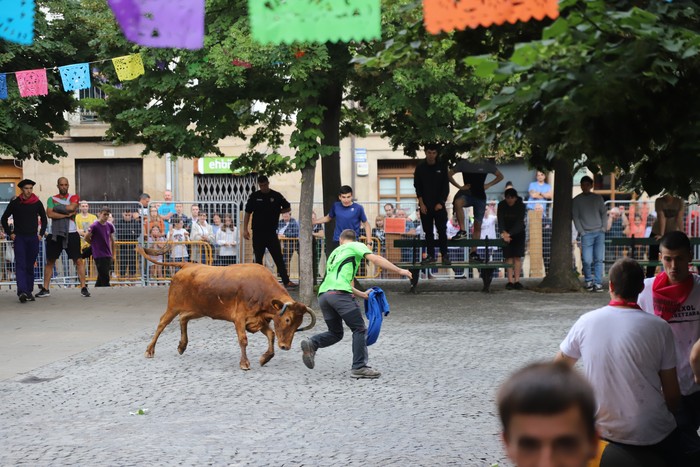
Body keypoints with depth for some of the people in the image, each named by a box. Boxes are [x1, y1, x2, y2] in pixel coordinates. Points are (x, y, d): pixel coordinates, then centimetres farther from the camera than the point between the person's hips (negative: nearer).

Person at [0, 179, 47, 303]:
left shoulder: (37, 203, 4)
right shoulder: (15, 203, 1)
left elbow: (44, 219, 17)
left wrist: (41, 233, 8)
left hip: (33, 238, 2)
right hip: (19, 238, -2)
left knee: (30, 266, 7)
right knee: (20, 265, -12)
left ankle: (29, 291, 14)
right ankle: (22, 292, -22)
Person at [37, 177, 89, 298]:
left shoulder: (73, 197, 5)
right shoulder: (52, 199, 8)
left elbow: (71, 207, -16)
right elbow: (49, 214, -8)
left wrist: (57, 207, -6)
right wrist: (66, 214, -13)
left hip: (71, 234, -2)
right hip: (55, 234, 2)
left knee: (78, 261, -5)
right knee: (49, 261, 5)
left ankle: (83, 287, -2)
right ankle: (45, 289, 13)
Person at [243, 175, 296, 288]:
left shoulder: (276, 196, 1)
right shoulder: (254, 197, 2)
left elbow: (288, 208, 12)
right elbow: (247, 213, 4)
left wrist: (277, 211, -1)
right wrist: (245, 229, -1)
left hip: (271, 232, -1)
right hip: (258, 233, 1)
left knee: (278, 257, -3)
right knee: (258, 258, 6)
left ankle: (286, 281, -4)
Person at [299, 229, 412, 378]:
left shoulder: (335, 252, 33)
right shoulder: (356, 246, 13)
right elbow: (375, 259, -2)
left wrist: (362, 294, 42)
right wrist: (399, 271, 0)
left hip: (323, 294, 7)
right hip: (339, 294, -7)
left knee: (335, 333, 18)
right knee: (360, 329, 0)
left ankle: (312, 343, -5)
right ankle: (359, 367, -6)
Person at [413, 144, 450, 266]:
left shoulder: (442, 166, 1)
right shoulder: (420, 168, 3)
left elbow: (446, 186, 0)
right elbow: (417, 187, 3)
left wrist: (441, 203, -8)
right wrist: (421, 203, -5)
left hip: (439, 204, -1)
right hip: (425, 205, 1)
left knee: (442, 230, -5)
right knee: (428, 231, 4)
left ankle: (445, 256, -2)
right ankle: (430, 255, 9)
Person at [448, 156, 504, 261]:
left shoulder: (486, 165, 4)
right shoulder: (463, 164, 1)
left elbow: (500, 176, 15)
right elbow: (449, 174, 5)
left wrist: (488, 185, 3)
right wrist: (459, 186, -4)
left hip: (480, 196, 2)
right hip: (467, 193, -1)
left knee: (477, 225, 1)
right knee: (458, 202, -37)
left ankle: (473, 252, 8)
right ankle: (462, 231, -30)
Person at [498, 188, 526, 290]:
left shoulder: (521, 206, -18)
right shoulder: (501, 205, -14)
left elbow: (519, 222, -26)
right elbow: (500, 221, -22)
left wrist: (509, 234, -38)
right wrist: (503, 232, -41)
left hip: (518, 233, -1)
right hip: (506, 233, 1)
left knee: (517, 257, -6)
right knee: (508, 257, -5)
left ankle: (517, 281, -6)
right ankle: (510, 281, -6)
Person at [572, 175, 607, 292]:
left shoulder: (598, 198, 11)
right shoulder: (576, 200, 6)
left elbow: (604, 213, 12)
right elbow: (575, 217, 3)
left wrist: (603, 228, 0)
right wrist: (582, 232, -5)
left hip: (599, 233, 2)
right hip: (586, 234, -2)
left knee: (599, 259, -4)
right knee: (587, 260, -7)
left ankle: (598, 283, -2)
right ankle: (588, 281, 13)